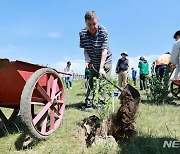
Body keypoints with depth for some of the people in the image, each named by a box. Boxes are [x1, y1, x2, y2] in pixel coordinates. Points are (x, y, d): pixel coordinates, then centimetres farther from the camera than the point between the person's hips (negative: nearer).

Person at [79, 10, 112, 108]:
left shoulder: (103, 31, -24)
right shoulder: (82, 33, -12)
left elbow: (104, 50, -29)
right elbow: (85, 50, -3)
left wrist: (101, 68, -37)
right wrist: (87, 60, -21)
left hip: (105, 61, -3)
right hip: (93, 63, 4)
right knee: (91, 81, 5)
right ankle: (88, 102, 11)